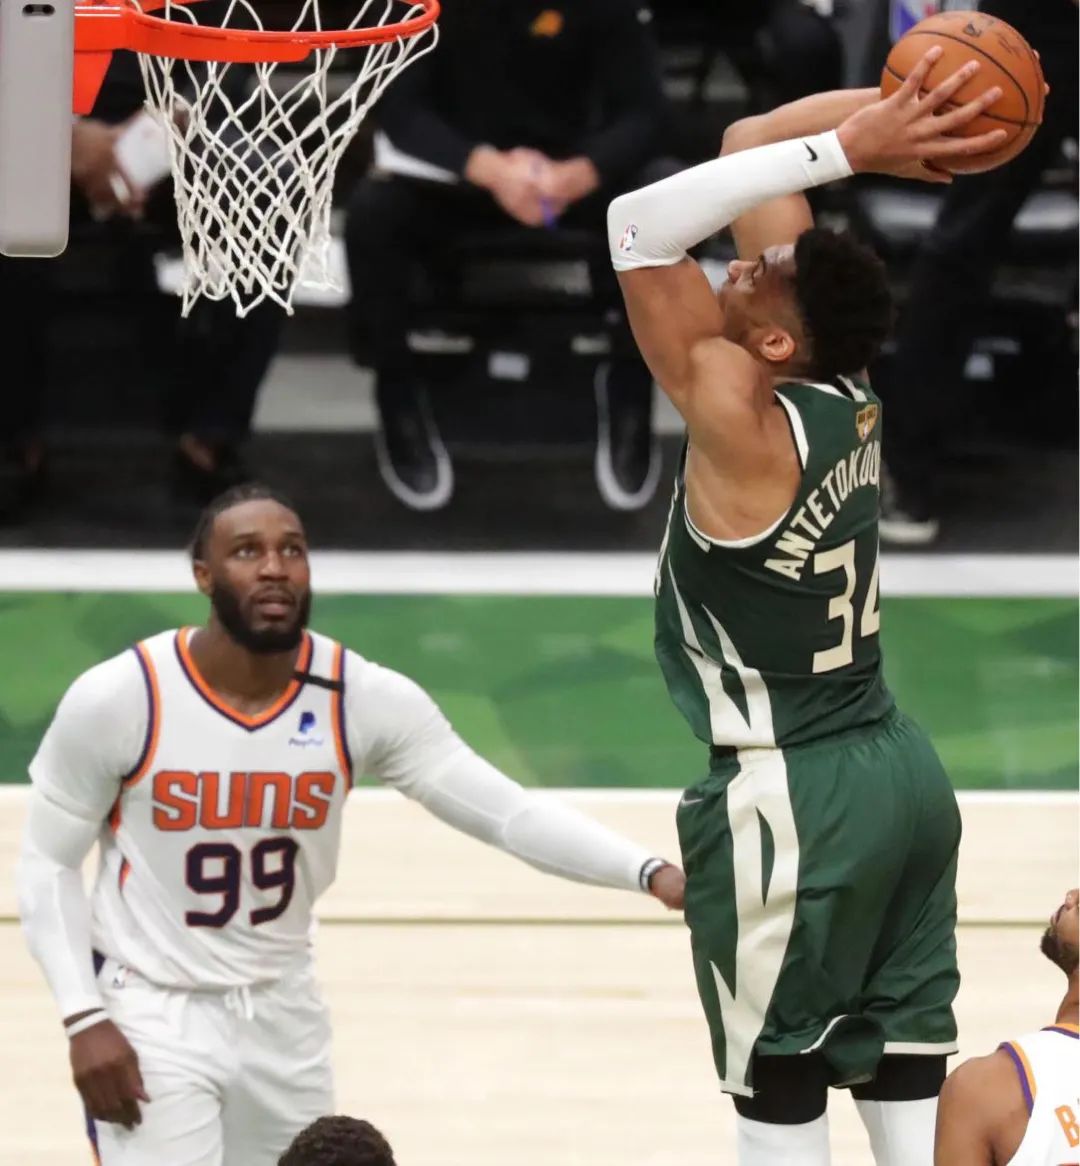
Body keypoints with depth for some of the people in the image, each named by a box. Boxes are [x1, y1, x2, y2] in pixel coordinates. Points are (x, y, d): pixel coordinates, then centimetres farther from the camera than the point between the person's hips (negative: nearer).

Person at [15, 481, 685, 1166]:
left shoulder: (365, 700, -11)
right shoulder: (116, 700, -18)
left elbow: (509, 810, -14)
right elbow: (50, 864, -7)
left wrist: (648, 872, -29)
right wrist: (84, 1020, -16)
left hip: (286, 1012, 4)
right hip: (150, 1014, -4)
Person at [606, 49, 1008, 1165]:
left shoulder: (741, 418, -22)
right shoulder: (842, 389, 0)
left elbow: (638, 225, -24)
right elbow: (753, 147, 8)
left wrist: (848, 143, -25)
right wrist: (886, 111, -6)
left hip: (790, 800, -8)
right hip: (897, 769, 8)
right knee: (905, 1074, 9)